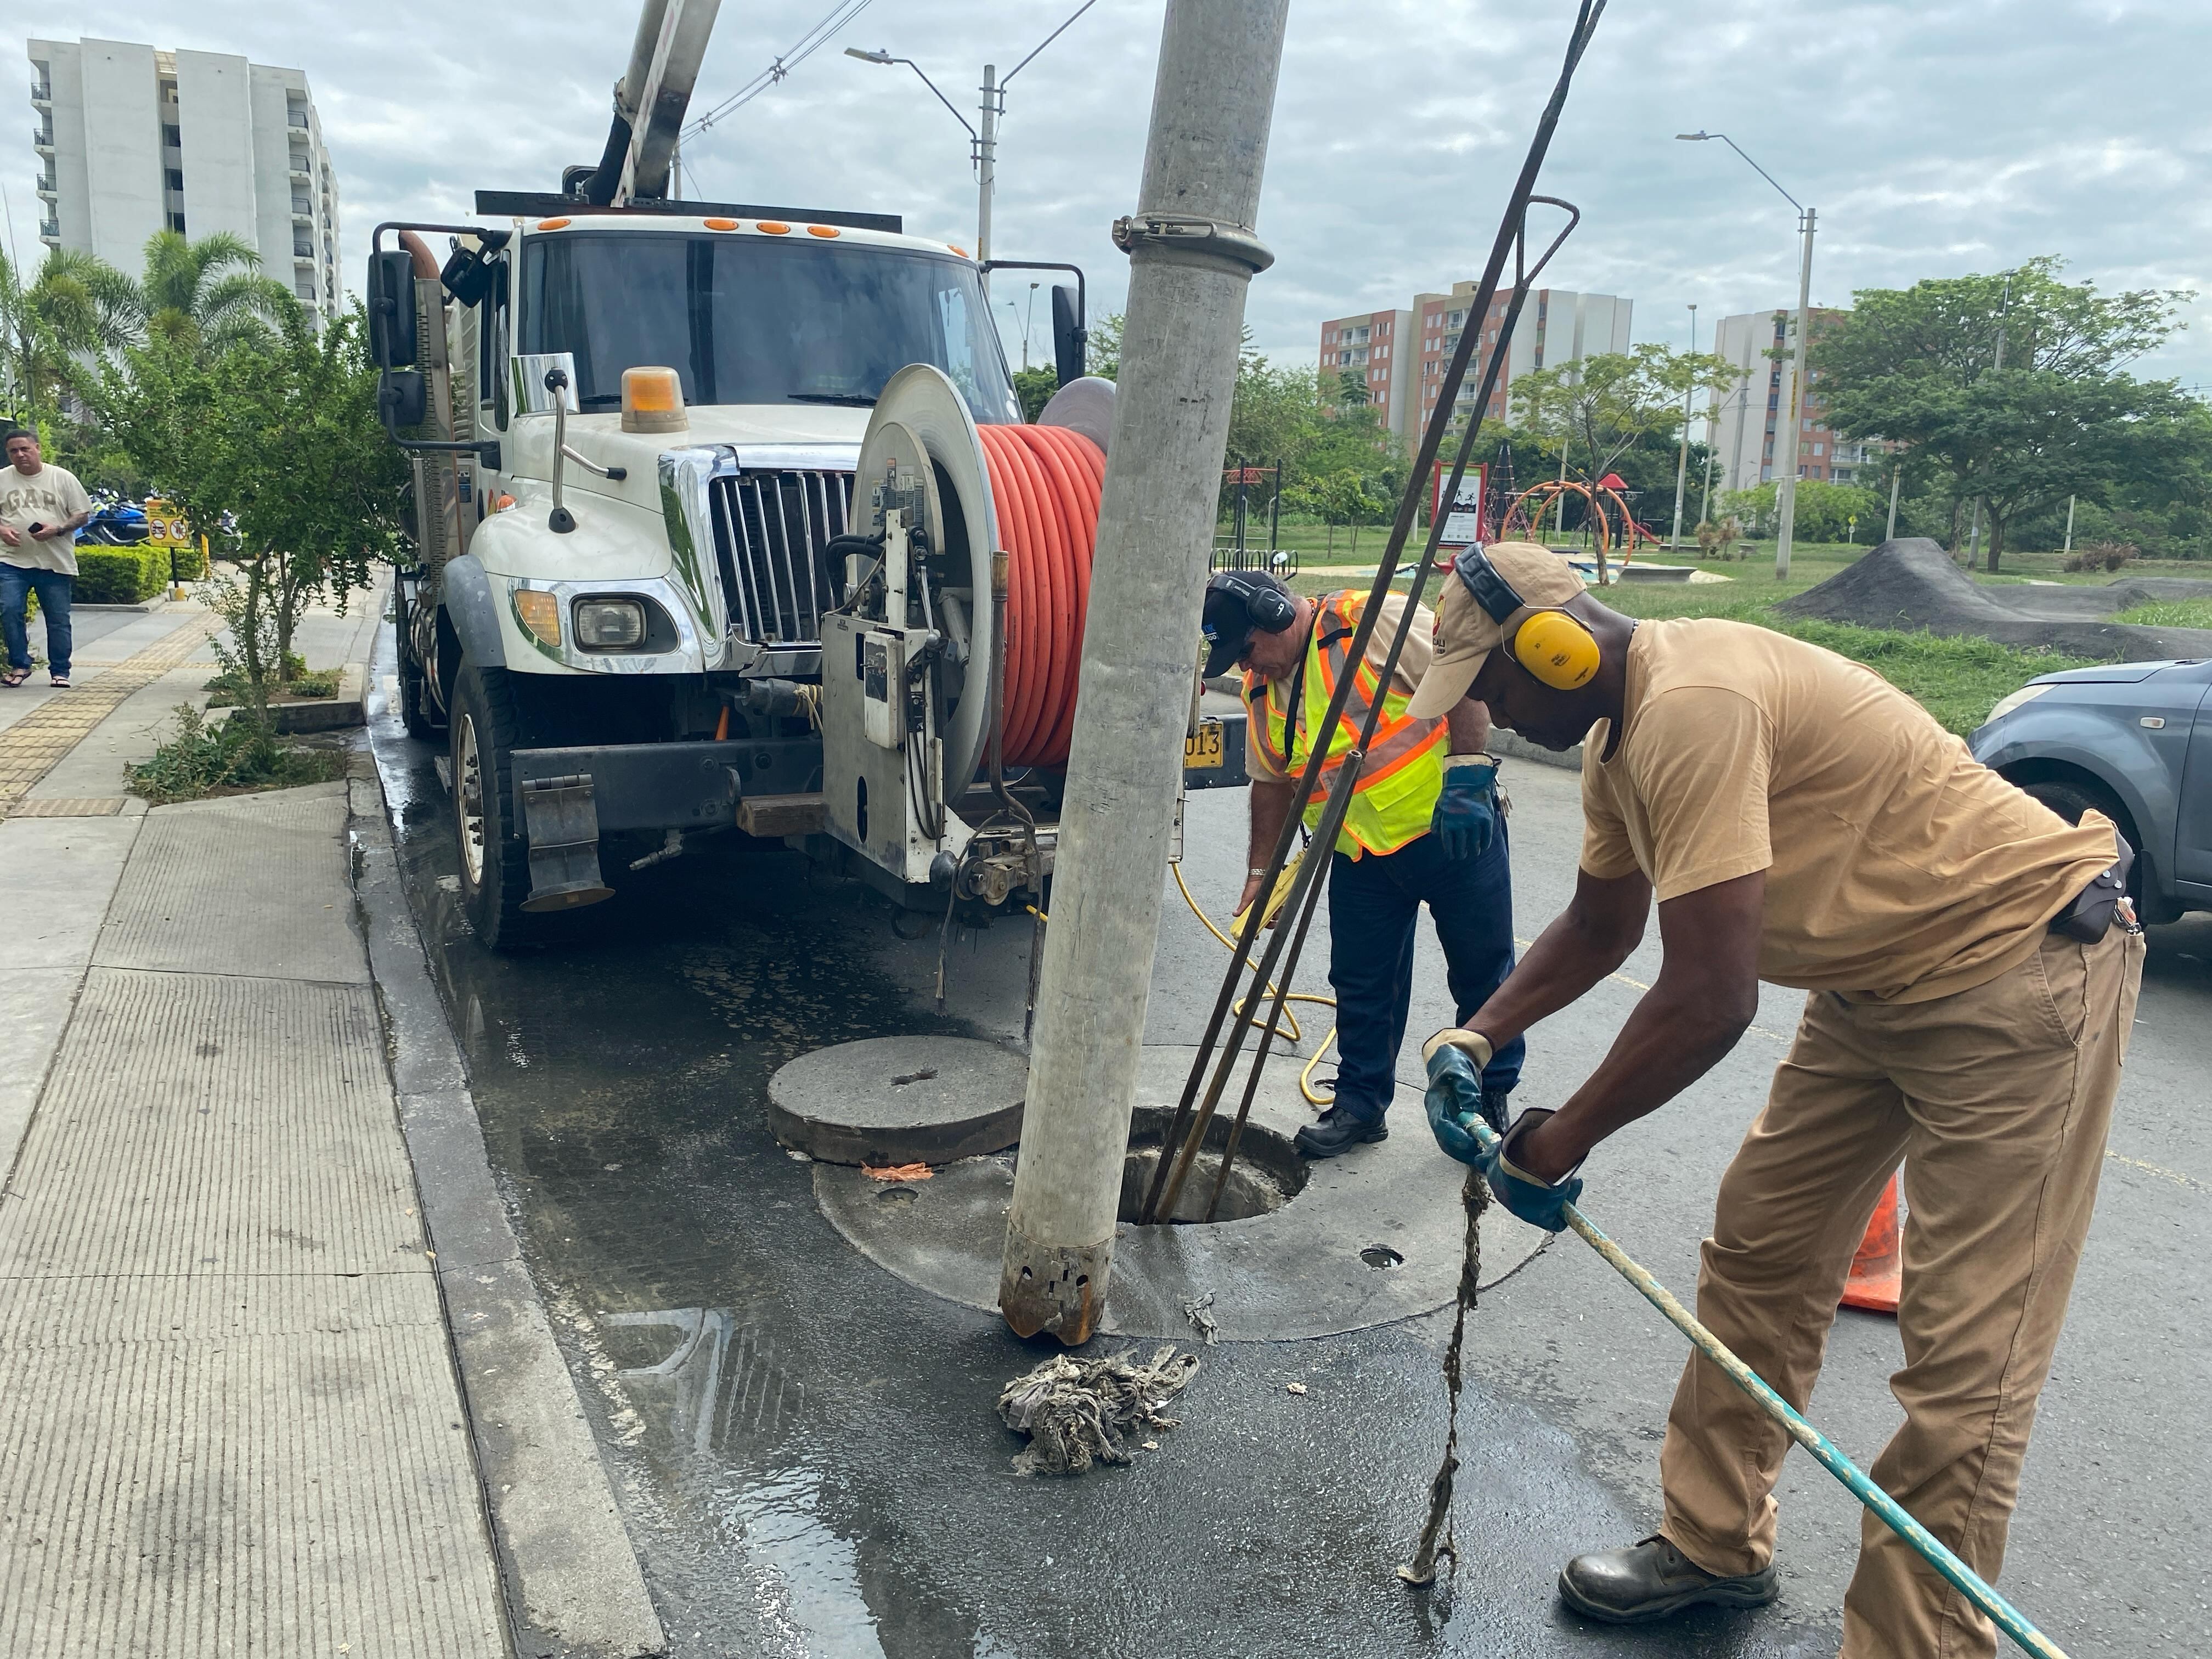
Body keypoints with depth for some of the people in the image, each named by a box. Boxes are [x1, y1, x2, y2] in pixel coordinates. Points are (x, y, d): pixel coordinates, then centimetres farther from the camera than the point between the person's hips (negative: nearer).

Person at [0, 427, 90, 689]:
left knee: (59, 619, 3)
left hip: (55, 563, -1)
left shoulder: (63, 478, 4)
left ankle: (60, 671, 13)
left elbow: (82, 515, 4)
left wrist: (57, 530, -13)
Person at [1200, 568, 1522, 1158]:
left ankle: (1491, 1099, 26)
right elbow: (1273, 784, 13)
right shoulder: (1262, 693, 6)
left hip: (1454, 831, -5)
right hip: (1362, 857, 6)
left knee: (1483, 975, 8)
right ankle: (1360, 1106, 23)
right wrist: (1260, 872, 11)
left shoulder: (1379, 622, -16)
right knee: (1361, 984, 8)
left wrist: (1465, 772, -24)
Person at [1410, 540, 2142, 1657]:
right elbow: (1599, 927, 17)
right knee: (1757, 1257, 13)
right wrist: (1475, 1038, 5)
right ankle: (1715, 1546, 29)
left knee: (1964, 1358, -5)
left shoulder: (1694, 706, -30)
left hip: (2020, 968, -10)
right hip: (1878, 979, 10)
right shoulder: (1620, 733, 3)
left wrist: (1556, 1146, -21)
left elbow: (1711, 1001, -32)